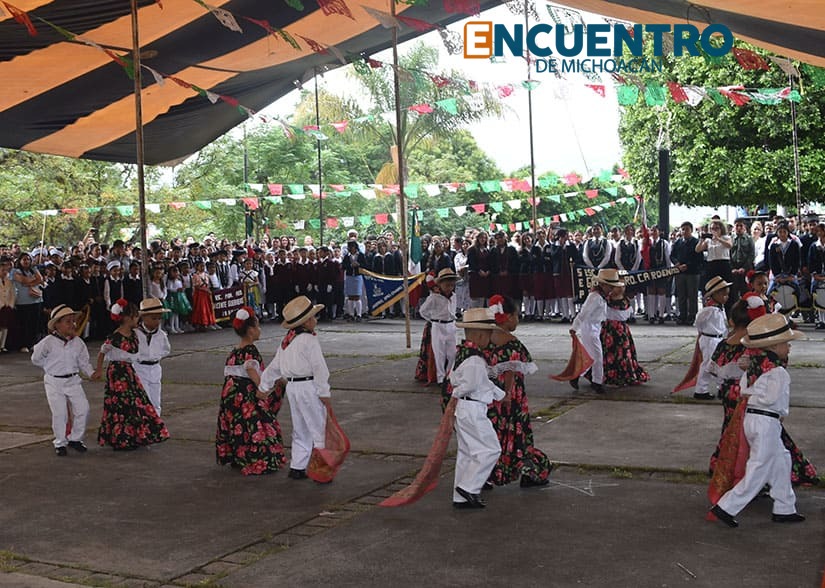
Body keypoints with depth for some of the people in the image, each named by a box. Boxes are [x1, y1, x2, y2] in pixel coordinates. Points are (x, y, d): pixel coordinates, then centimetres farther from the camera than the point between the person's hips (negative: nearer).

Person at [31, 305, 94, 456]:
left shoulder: (78, 342, 1)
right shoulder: (48, 342, -10)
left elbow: (84, 362, 7)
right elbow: (36, 358, 3)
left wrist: (91, 373, -8)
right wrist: (51, 367, 5)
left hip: (73, 380, 4)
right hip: (54, 382, -3)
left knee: (83, 408, -3)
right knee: (59, 413, -6)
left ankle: (75, 439, 16)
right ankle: (60, 443, 11)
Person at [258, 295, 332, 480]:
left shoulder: (287, 341, 12)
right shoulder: (310, 341, -13)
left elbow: (275, 366, 19)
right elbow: (319, 369, -16)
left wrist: (264, 386, 27)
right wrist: (325, 395, -13)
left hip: (291, 387, 8)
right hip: (308, 387, -8)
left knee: (300, 430, 17)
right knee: (318, 428, -2)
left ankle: (297, 467, 19)